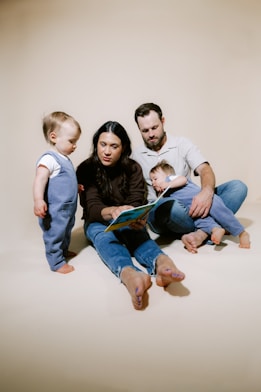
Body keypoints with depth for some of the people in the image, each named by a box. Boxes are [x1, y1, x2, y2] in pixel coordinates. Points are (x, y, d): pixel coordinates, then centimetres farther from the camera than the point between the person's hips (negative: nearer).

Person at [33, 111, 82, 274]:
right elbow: (40, 179, -31)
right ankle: (57, 262, 18)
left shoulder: (64, 158, 11)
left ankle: (63, 251, 46)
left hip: (68, 208, 10)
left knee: (66, 232, 26)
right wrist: (38, 200, -41)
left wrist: (76, 187, 26)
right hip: (55, 211, -10)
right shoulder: (49, 159, -21)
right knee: (55, 235, 5)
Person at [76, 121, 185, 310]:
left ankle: (161, 263, -68)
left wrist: (135, 218, -40)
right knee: (103, 236, -38)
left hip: (127, 223, 1)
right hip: (98, 222, -1)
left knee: (135, 231, -36)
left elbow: (136, 203, -14)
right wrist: (113, 211, -47)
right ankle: (129, 274, -70)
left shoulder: (133, 168, -5)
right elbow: (92, 207, -22)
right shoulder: (86, 169, -11)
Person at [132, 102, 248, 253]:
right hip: (158, 211, -3)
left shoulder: (182, 144, 8)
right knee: (174, 208, -40)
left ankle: (202, 233, -31)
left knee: (238, 186, -15)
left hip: (190, 205, 3)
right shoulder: (136, 156, 9)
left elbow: (205, 169, -6)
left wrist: (207, 191, -29)